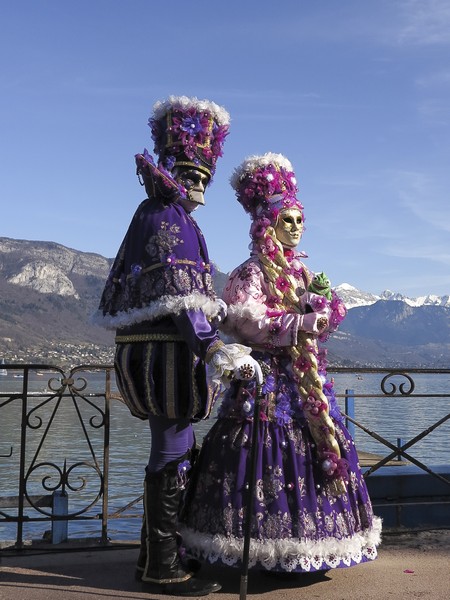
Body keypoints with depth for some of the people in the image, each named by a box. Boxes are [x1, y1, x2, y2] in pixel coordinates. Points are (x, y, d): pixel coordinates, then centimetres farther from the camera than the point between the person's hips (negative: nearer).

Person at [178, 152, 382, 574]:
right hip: (268, 378, -7)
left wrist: (324, 298, -9)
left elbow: (330, 317, 14)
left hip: (307, 379, 7)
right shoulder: (251, 273, -5)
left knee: (318, 450, 7)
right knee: (271, 458, -8)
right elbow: (247, 321, -19)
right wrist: (303, 323, -22)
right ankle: (270, 552, 4)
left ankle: (306, 548, 18)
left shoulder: (302, 270, 17)